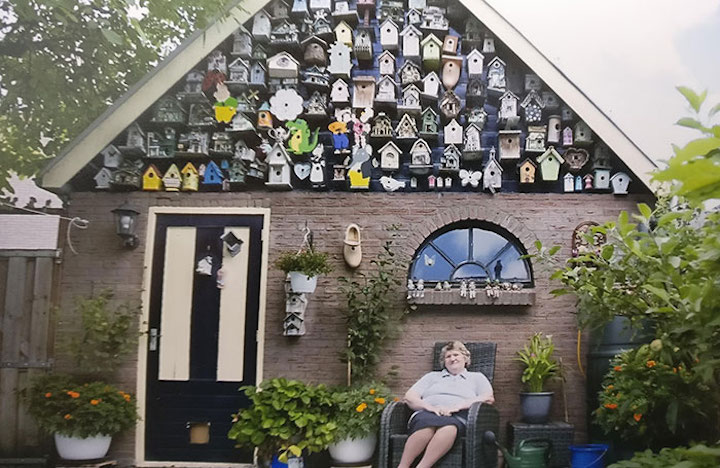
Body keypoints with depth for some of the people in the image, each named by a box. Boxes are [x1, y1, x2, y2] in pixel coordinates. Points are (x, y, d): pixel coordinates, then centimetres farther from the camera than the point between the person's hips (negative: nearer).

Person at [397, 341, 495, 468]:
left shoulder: (477, 377, 28)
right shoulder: (432, 376, 32)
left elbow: (489, 398, 8)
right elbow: (409, 397, 18)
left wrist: (458, 405, -6)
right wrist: (430, 407, -4)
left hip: (457, 417, -1)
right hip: (426, 414, 1)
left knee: (449, 427, -40)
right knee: (427, 426, -39)